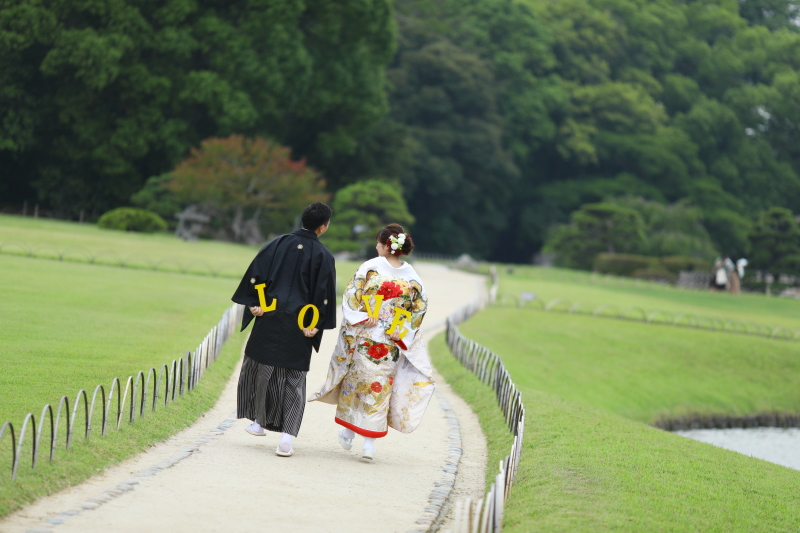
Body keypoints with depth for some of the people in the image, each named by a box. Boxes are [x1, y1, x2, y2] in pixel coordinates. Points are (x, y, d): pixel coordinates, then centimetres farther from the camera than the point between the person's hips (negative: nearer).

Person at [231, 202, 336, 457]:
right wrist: (316, 325, -5)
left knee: (261, 367, 20)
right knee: (294, 378, 5)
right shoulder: (323, 256, -4)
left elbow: (256, 272, -4)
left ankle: (259, 422, 25)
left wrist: (253, 304, -2)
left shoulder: (279, 244, 1)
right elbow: (324, 294, -8)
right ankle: (287, 437, -5)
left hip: (270, 319, 1)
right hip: (299, 326, -1)